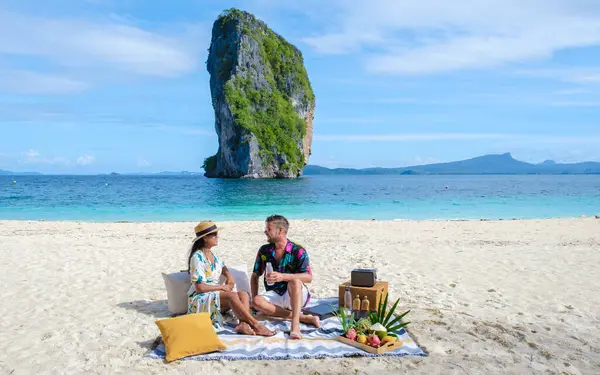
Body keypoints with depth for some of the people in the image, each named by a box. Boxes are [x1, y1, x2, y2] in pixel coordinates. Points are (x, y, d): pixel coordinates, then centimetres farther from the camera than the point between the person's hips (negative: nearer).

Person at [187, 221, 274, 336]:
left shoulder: (212, 255, 13)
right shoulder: (197, 257, -13)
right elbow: (199, 287, -18)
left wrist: (230, 277, 0)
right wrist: (222, 287, -10)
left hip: (216, 295, 8)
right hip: (200, 299, -8)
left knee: (243, 294, -17)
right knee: (232, 296, -32)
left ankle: (243, 324, -39)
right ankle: (255, 325, -33)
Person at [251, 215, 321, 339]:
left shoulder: (298, 251, -8)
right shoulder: (264, 251, 4)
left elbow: (308, 277, -19)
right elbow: (255, 276, 12)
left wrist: (283, 276, -33)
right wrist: (254, 299, -2)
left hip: (294, 296, -3)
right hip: (274, 295, 4)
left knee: (294, 280, -34)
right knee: (257, 301, -28)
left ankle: (295, 325, -42)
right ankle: (303, 317, -26)